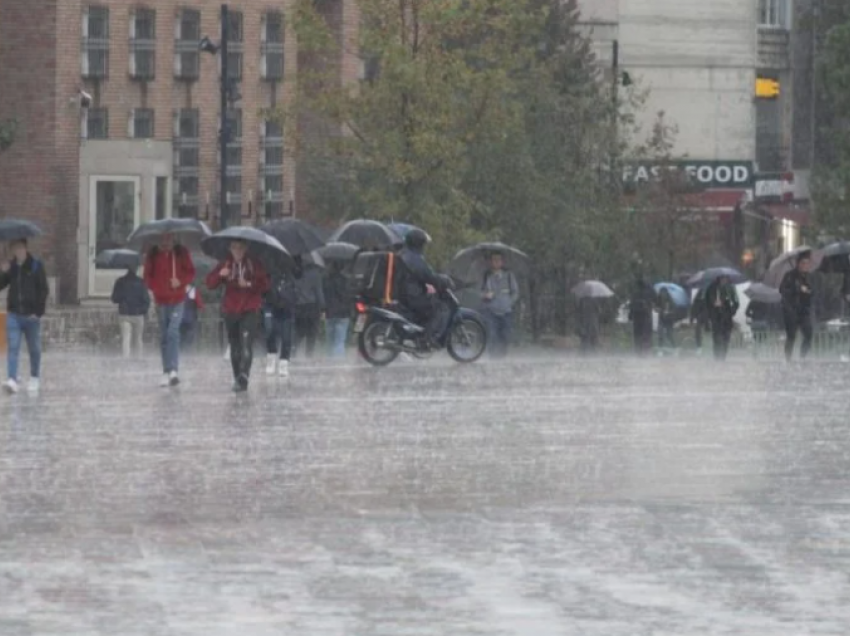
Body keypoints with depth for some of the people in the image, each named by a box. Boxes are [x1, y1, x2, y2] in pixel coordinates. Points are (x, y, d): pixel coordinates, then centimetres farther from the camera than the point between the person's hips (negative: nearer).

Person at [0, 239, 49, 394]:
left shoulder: (36, 266, -4)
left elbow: (44, 290, -4)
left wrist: (39, 311, -11)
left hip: (31, 315, -2)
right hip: (14, 314, 2)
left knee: (34, 349, 12)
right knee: (13, 347, -10)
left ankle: (35, 378, 29)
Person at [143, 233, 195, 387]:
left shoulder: (181, 253, 1)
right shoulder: (153, 255, 4)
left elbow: (191, 273, 5)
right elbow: (148, 278, 5)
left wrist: (180, 282, -15)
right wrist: (156, 287, -15)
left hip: (177, 301, -2)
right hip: (161, 300, 2)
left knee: (173, 332, -18)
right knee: (164, 336, 7)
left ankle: (173, 370, -23)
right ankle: (166, 372, 14)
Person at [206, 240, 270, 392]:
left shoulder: (254, 264, 1)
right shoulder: (225, 265, 7)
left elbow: (266, 284, -2)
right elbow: (210, 283, 1)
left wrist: (249, 284, -17)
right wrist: (220, 274, -19)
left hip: (250, 311, -3)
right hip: (230, 311, 4)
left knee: (246, 344, -18)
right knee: (235, 347, 10)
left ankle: (243, 378, -24)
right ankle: (237, 378, 21)